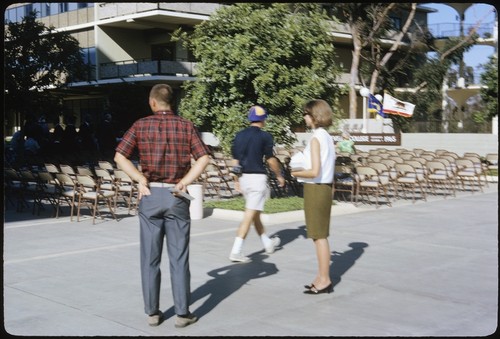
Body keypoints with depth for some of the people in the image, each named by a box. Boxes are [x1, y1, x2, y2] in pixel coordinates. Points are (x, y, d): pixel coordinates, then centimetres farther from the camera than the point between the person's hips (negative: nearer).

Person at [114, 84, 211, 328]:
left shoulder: (141, 126, 1)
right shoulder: (186, 126, 2)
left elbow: (120, 156, -8)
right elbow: (203, 158, -9)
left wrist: (141, 180, -6)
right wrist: (185, 182, -8)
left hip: (151, 196, 0)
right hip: (176, 197, 0)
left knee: (150, 258, 8)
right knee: (179, 258, 5)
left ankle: (152, 312, 14)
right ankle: (182, 313, 9)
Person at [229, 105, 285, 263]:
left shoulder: (239, 135, 7)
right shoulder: (264, 136, -9)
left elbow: (235, 159, 9)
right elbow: (271, 160, -6)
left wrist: (237, 180, 16)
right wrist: (279, 175, 8)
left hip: (243, 177, 7)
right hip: (257, 177, -7)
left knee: (255, 214, 19)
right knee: (249, 215, -6)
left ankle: (268, 243, 35)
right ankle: (236, 251, -12)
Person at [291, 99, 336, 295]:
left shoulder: (316, 139, -16)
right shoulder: (327, 137, 11)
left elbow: (314, 171, -22)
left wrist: (296, 173, -7)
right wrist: (303, 169, 14)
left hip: (315, 189, -9)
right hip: (325, 188, 9)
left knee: (319, 236, -2)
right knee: (320, 235, 16)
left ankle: (324, 280, 5)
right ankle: (322, 277, 24)